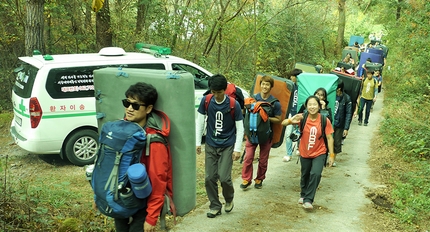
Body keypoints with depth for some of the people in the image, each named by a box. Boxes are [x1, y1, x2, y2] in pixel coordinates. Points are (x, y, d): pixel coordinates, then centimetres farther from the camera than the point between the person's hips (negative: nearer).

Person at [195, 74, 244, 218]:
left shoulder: (234, 104, -14)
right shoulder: (206, 101, -7)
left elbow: (240, 128, -7)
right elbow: (200, 122, 3)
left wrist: (238, 149, -10)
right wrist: (198, 142, 1)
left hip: (227, 146, -3)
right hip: (210, 145, 3)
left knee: (224, 177, -10)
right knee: (209, 178, 1)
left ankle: (229, 199, 20)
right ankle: (215, 206, 19)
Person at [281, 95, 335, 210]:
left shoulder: (325, 120, -17)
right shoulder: (302, 118, -14)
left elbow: (329, 138, -9)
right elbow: (283, 123, -16)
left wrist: (331, 155, -9)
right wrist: (291, 120, -38)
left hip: (319, 153, -2)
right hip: (305, 153, 2)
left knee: (316, 174, -22)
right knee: (305, 175, 19)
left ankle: (308, 200, -9)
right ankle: (303, 195, 45)